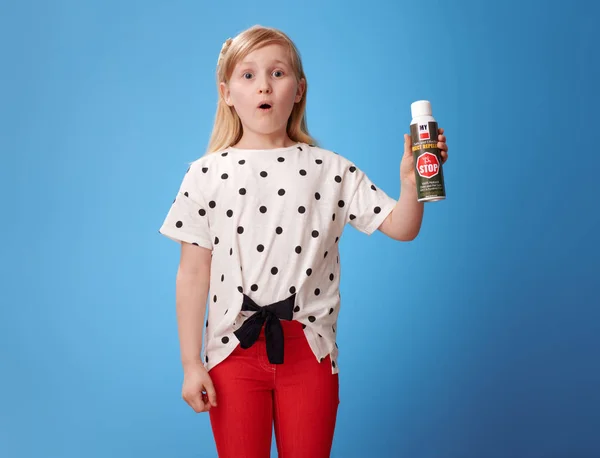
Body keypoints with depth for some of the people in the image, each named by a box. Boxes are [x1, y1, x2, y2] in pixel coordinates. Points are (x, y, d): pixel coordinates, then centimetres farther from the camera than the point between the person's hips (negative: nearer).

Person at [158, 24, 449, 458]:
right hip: (234, 350, 0)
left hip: (309, 351, 1)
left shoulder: (331, 170, 0)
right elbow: (193, 274, -1)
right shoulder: (206, 175, -1)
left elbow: (400, 227, -2)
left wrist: (411, 181, -22)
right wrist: (191, 363, -1)